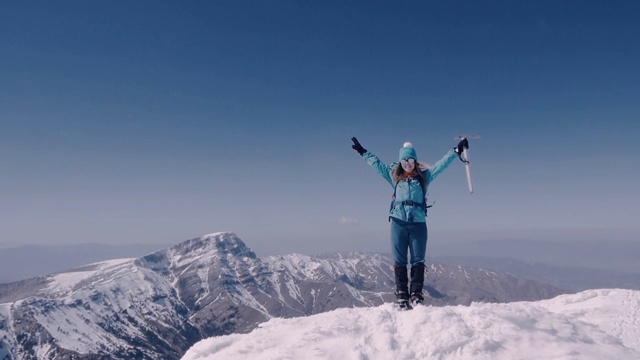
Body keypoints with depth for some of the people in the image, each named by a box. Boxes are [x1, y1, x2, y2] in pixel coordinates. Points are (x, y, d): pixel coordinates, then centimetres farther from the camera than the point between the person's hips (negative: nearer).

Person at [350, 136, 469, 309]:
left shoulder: (424, 176, 9)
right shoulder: (394, 176, 12)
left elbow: (442, 164, 6)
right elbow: (377, 164, 20)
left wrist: (456, 151, -2)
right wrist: (363, 152, 24)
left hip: (418, 223, -1)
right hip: (398, 223, 1)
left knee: (418, 261, 0)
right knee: (399, 261, 1)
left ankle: (416, 294, 3)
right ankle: (401, 294, 5)